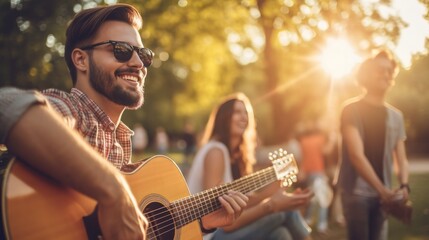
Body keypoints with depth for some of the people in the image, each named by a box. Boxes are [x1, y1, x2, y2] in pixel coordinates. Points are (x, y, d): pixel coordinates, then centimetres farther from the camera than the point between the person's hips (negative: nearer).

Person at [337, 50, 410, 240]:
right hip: (356, 191, -5)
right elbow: (357, 156, -15)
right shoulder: (352, 109, -6)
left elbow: (401, 159, 9)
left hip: (383, 194, 5)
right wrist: (381, 189, -21)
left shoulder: (396, 115, 10)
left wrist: (404, 186, -11)